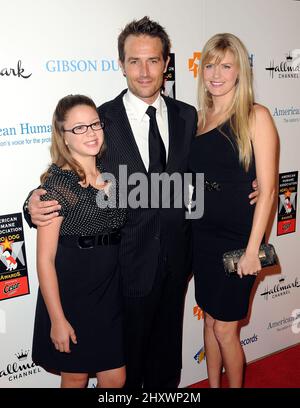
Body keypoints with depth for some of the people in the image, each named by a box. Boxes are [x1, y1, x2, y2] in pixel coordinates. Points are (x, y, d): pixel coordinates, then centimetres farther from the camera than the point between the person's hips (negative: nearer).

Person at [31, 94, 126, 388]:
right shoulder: (57, 183, -15)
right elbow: (45, 259, -14)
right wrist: (57, 319, -13)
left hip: (111, 293, 5)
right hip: (71, 295, -5)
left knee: (115, 379, 13)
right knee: (75, 377, 16)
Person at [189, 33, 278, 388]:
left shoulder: (255, 116, -10)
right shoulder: (198, 118, 5)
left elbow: (266, 189, -13)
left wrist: (252, 249, -14)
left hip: (237, 240, -5)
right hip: (202, 235, 5)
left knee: (225, 329, 7)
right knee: (210, 319, 19)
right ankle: (213, 385, 40)